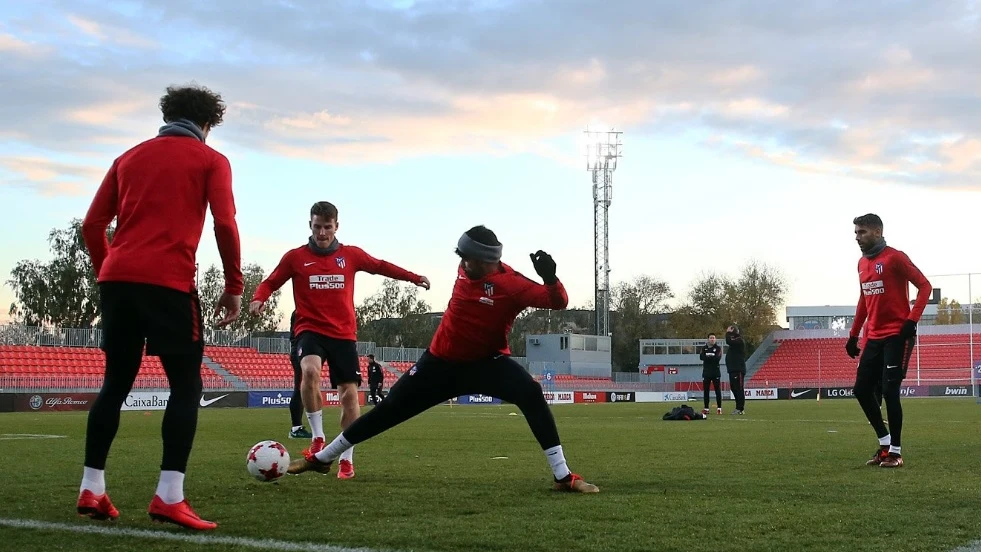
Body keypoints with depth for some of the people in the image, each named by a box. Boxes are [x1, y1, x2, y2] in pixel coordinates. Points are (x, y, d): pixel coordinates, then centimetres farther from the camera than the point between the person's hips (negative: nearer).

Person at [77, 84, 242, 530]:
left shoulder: (129, 157, 21)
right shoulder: (210, 161, 7)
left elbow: (92, 225, 16)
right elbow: (225, 225, -5)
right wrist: (234, 286, 1)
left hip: (116, 279, 5)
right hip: (168, 282, -5)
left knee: (116, 383, 15)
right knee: (186, 385, 2)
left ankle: (91, 490, 13)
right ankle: (169, 497, -9)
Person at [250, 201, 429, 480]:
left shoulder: (351, 255, 6)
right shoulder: (295, 257, 1)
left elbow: (380, 266, 17)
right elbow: (270, 283, 7)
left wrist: (414, 277, 12)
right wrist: (259, 299, -14)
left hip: (343, 334, 2)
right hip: (310, 330, -2)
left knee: (349, 393, -1)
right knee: (310, 371, -32)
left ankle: (347, 460, 10)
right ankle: (318, 438, -15)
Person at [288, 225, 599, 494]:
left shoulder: (510, 284, -24)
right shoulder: (466, 269, -7)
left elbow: (558, 302, -34)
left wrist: (550, 277, -52)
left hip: (487, 362, -4)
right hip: (442, 361, 4)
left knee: (532, 395, -30)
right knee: (390, 409, 6)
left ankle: (563, 476, -24)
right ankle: (322, 458, 21)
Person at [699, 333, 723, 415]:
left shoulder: (718, 347, 1)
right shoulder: (704, 348, 11)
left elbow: (718, 358, -13)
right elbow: (701, 357, -7)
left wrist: (708, 357, -9)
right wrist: (712, 358, -15)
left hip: (715, 372, -3)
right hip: (706, 372, 3)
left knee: (718, 390, -3)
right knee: (705, 390, 3)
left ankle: (719, 408, -1)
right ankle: (706, 408, 7)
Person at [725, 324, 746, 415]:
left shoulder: (739, 341, -12)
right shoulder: (734, 342, 19)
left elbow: (728, 341, -23)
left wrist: (728, 333, -11)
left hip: (738, 370, -10)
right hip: (733, 369, 10)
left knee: (739, 389, -9)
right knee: (733, 388, 13)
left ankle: (741, 409, -9)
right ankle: (739, 407, 20)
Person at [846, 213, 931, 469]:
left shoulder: (894, 258, -11)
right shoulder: (862, 263, 12)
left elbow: (924, 286, -11)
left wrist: (911, 320, -20)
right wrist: (853, 335, 18)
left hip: (897, 336, -8)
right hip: (874, 338, 8)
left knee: (889, 391, -9)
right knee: (861, 389, 5)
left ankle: (895, 451, 3)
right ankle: (885, 444, 18)